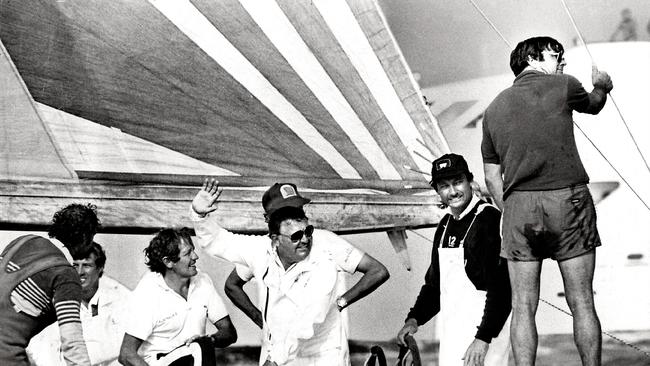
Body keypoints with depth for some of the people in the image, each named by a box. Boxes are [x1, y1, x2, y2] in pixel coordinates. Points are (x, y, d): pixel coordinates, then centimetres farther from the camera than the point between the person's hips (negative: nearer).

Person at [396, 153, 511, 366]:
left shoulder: (490, 220, -11)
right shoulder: (445, 226, 15)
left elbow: (501, 288, -18)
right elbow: (434, 282, 25)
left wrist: (483, 338, -24)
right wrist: (414, 318, 10)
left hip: (484, 328, -8)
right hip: (451, 334, 8)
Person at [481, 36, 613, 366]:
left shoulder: (494, 107, 17)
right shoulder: (562, 86, 6)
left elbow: (492, 178, 15)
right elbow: (592, 104, 28)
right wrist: (601, 86, 49)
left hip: (518, 204, 3)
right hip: (567, 198, -3)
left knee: (523, 306, 2)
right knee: (581, 302, 2)